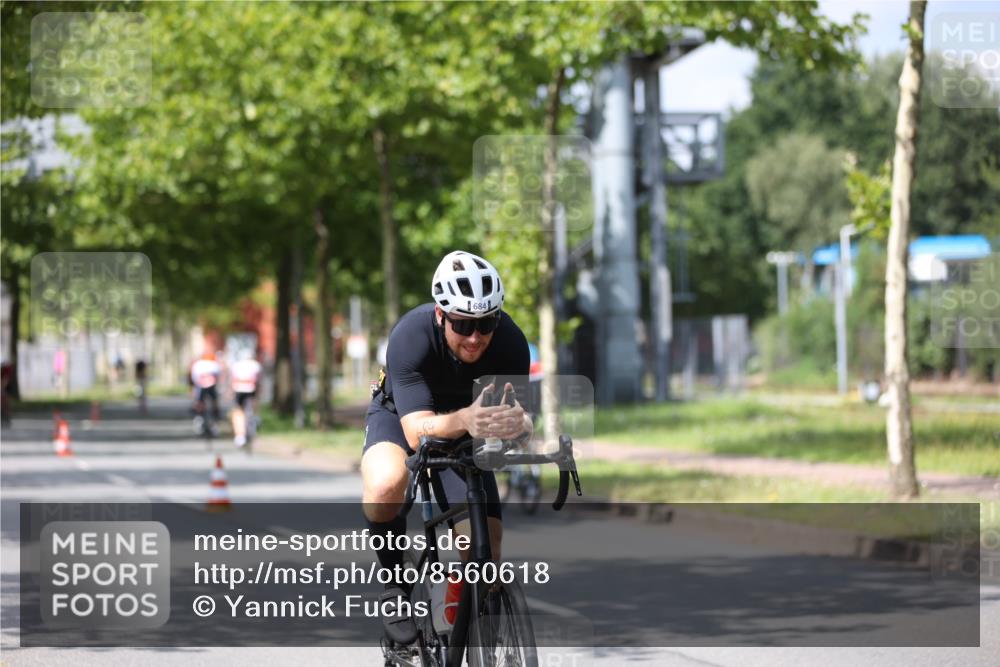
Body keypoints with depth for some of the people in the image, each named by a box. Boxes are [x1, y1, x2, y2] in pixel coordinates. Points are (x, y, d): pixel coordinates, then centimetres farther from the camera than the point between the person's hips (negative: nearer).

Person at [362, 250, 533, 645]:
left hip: (463, 430, 3)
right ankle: (394, 585, -12)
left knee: (486, 558, -14)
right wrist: (466, 420, -64)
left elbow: (515, 414, -26)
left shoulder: (509, 342, -27)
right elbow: (417, 430, -43)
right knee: (386, 485, -39)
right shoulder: (412, 336, -36)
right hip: (400, 416, -2)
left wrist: (515, 424, -51)